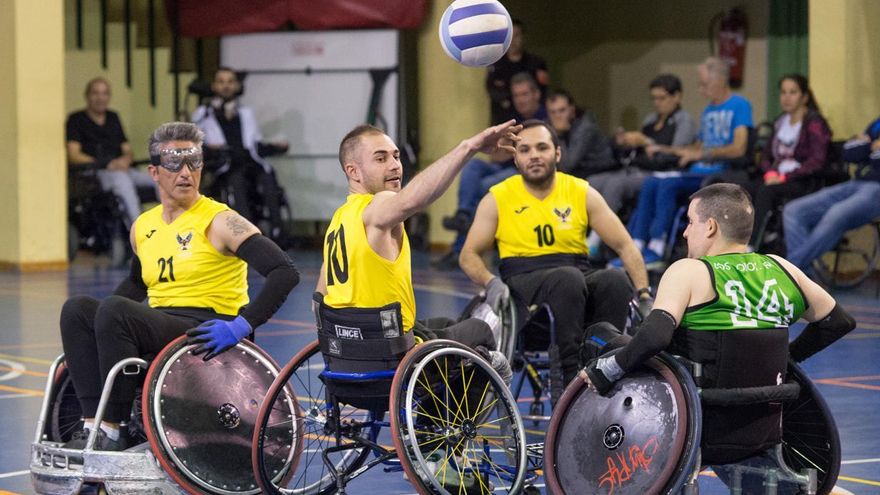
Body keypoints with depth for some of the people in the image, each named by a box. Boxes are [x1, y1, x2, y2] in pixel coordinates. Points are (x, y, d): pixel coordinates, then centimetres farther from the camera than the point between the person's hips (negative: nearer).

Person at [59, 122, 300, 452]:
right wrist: (96, 324, 17)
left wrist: (242, 325, -26)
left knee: (114, 310, -27)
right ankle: (92, 423, -22)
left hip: (206, 332, -7)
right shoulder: (142, 227, 13)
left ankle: (113, 432, -24)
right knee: (77, 309, -11)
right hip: (158, 330, 7)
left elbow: (285, 272, -16)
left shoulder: (219, 221, -7)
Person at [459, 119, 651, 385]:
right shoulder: (497, 199, 6)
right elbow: (469, 255, 8)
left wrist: (644, 293, -6)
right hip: (524, 281, -2)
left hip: (580, 275, 2)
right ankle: (572, 371, -36)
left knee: (616, 280, -31)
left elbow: (624, 246, 8)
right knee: (568, 277, -36)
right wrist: (491, 282, -14)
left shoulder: (582, 193, 9)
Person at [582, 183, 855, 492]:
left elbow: (655, 336, -28)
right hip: (763, 439, 6)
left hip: (701, 437, -6)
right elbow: (838, 321, 19)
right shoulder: (781, 270, 6)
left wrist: (607, 371, -16)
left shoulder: (689, 273, -11)